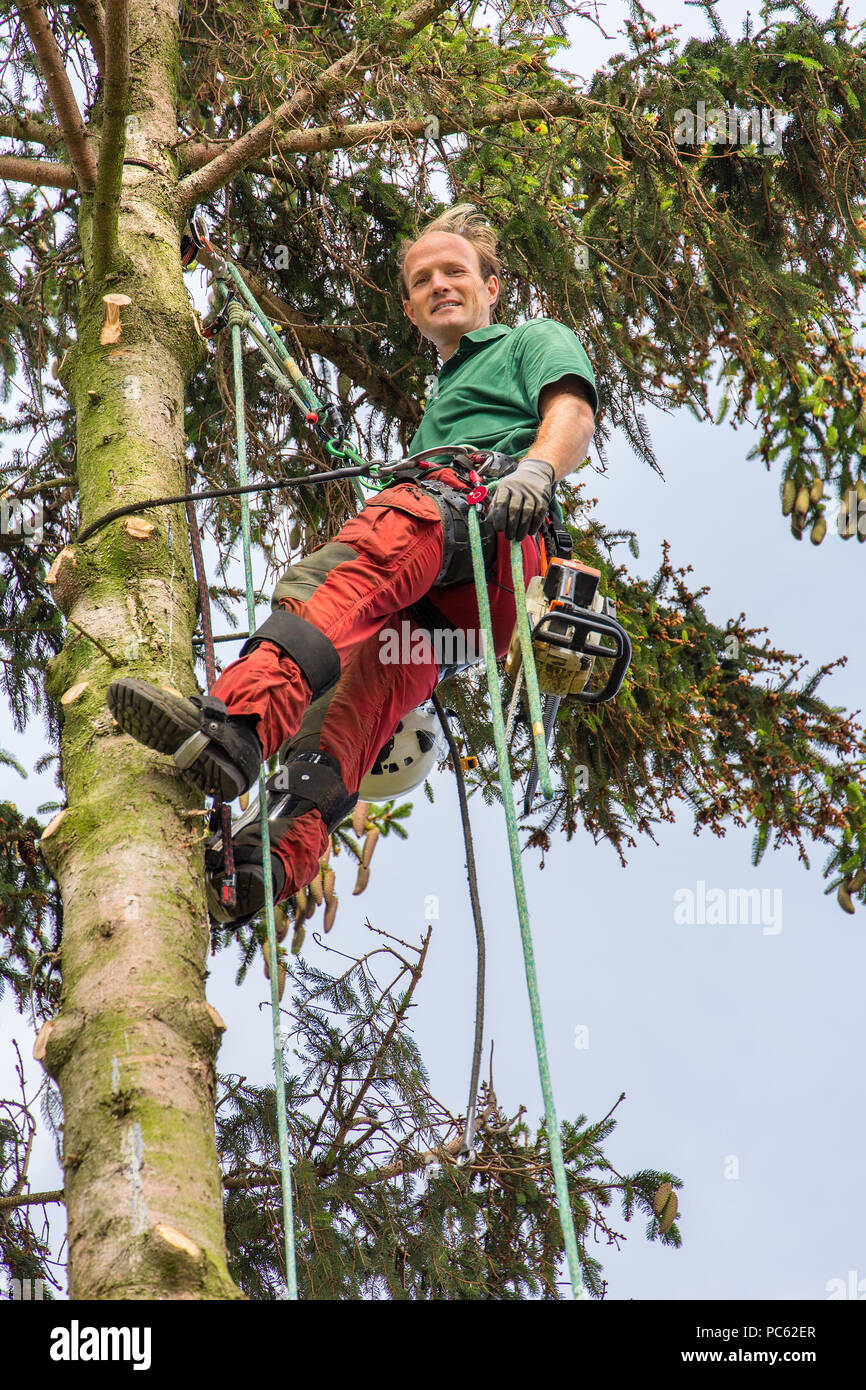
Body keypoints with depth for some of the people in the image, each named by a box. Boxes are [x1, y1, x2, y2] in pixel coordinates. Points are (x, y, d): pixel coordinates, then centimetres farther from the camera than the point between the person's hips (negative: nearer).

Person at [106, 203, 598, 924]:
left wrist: (533, 471, -18)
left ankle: (238, 717, -63)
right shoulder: (443, 392, 49)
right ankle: (285, 849, -51)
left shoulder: (536, 339, 26)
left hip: (489, 515, -7)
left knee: (345, 567, -36)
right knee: (365, 676, -24)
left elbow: (573, 414, 2)